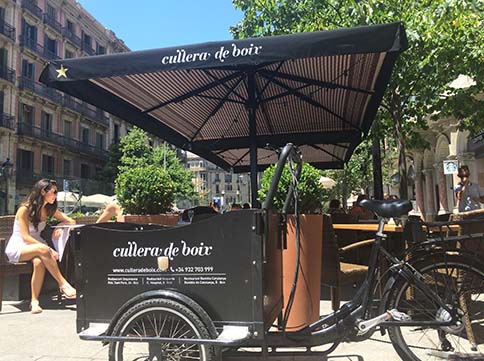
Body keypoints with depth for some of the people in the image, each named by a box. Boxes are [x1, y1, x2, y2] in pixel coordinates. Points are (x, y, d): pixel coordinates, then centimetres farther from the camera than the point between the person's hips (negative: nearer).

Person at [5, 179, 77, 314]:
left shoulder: (49, 209, 5)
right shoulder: (25, 209, -13)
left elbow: (71, 221, 9)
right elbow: (26, 238, -20)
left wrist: (61, 228, -14)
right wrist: (48, 249, -31)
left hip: (34, 247, 5)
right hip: (17, 249, -4)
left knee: (39, 262, -32)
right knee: (42, 249, -36)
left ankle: (34, 301, -28)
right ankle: (63, 285, -32)